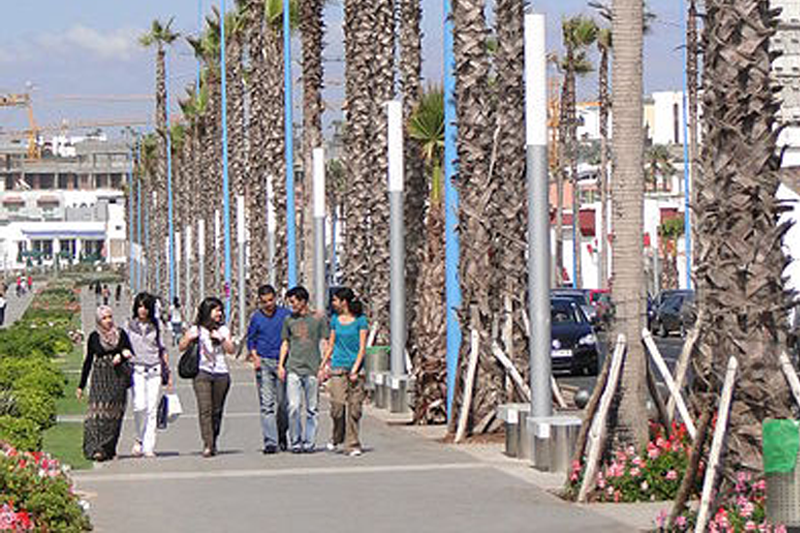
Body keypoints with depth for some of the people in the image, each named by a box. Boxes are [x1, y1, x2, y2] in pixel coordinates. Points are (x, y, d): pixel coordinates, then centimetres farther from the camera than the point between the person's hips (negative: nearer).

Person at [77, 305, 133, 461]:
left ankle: (109, 449, 9)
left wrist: (122, 356, -13)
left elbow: (131, 354, 12)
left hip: (118, 378, 2)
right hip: (100, 377, -2)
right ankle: (96, 449, -19)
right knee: (98, 411, -13)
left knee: (114, 414, 2)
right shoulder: (94, 337, 5)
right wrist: (81, 385, 10)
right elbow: (88, 361, 10)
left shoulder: (121, 334, 7)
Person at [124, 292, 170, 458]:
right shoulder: (129, 325, 7)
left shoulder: (156, 326, 10)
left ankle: (149, 447, 1)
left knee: (152, 409, -2)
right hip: (136, 370, -1)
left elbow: (162, 350, 14)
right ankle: (139, 438, 6)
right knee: (140, 406, -18)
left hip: (154, 370, 1)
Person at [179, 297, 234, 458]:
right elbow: (181, 347, 4)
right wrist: (189, 338, -15)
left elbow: (231, 349, 7)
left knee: (217, 410, 4)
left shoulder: (223, 329, 15)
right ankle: (207, 445, -21)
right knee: (205, 409, -15)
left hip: (221, 374, 3)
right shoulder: (196, 329, 7)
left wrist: (221, 338, -8)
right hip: (202, 373, -3)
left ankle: (213, 444, 15)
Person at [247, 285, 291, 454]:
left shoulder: (286, 314, 5)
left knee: (283, 403, 5)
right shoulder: (256, 317, 8)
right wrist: (254, 356, -3)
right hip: (263, 363, 0)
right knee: (267, 404, -8)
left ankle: (281, 437, 27)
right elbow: (250, 340, 15)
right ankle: (270, 442, -11)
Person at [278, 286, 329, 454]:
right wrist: (281, 365, 9)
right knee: (293, 407, -8)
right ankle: (295, 441, 2)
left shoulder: (318, 319, 3)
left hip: (312, 370, -2)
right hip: (293, 369, 2)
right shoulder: (289, 320, 11)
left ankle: (309, 442, 9)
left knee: (311, 409, 2)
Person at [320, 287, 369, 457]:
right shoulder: (335, 320, 11)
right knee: (338, 405, -9)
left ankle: (352, 445, 3)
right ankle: (336, 438, 14)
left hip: (355, 368, -2)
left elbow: (362, 348, -5)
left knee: (354, 408, -3)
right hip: (338, 367, 2)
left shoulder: (360, 320, -2)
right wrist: (322, 366, 14)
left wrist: (355, 369, -13)